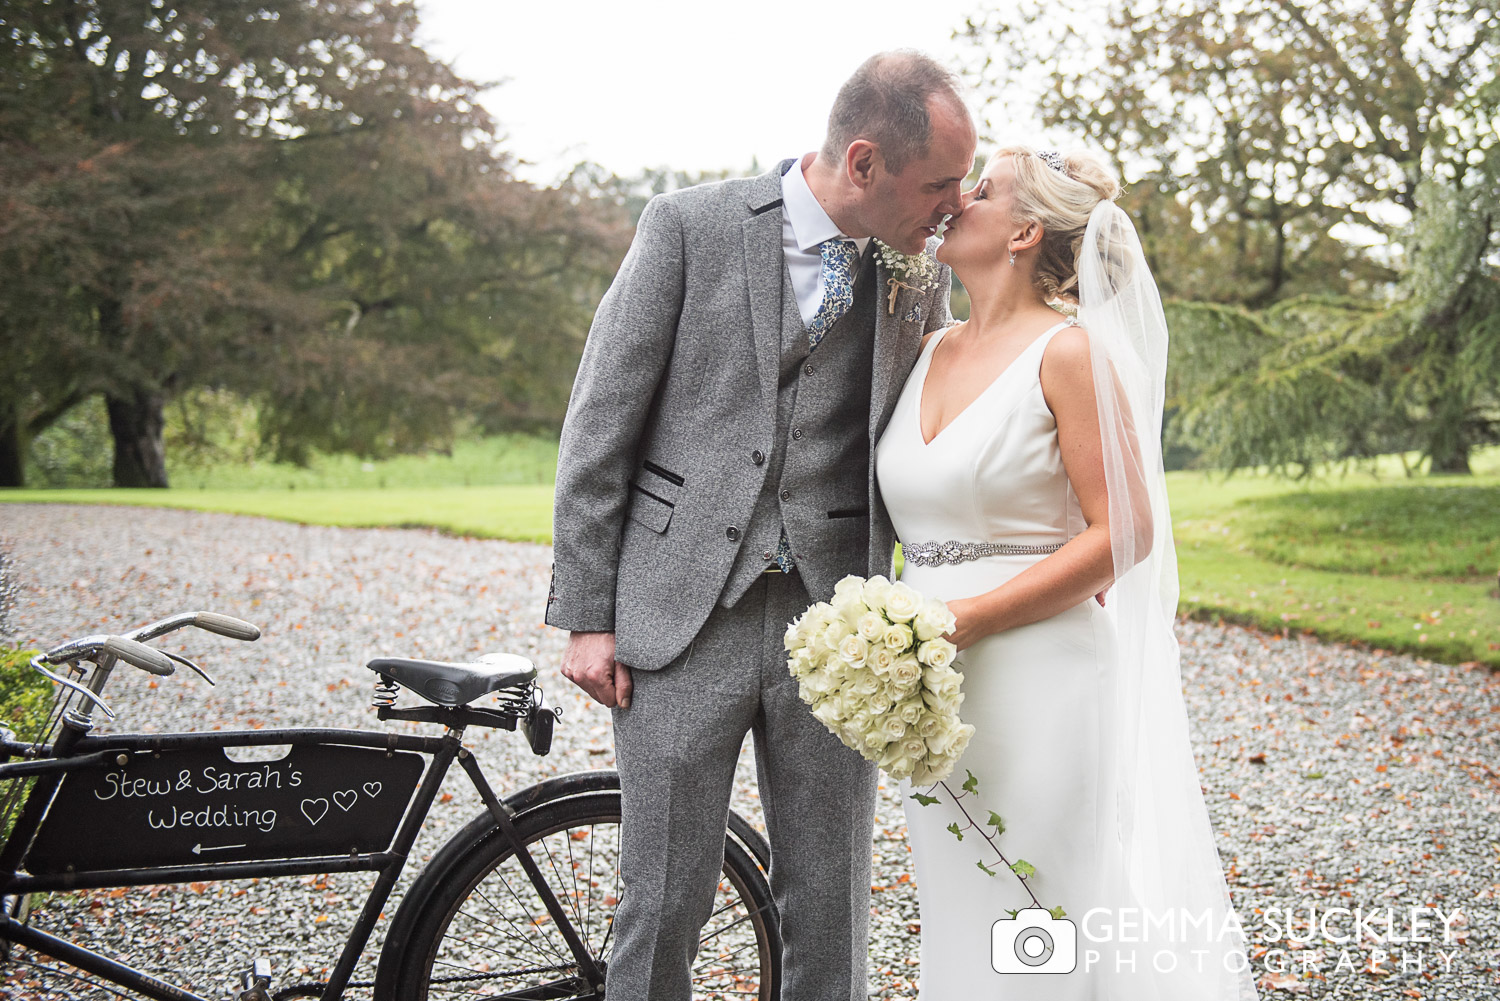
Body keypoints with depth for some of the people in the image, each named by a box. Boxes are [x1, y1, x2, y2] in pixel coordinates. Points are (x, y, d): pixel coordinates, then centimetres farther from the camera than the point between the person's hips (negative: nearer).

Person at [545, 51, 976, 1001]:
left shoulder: (923, 277, 7)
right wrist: (585, 616, -4)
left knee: (830, 909, 9)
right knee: (663, 903, 4)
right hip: (683, 618, -3)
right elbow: (602, 424, -2)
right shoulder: (690, 226, -4)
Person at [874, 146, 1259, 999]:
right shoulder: (933, 352, 12)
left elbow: (1124, 532, -13)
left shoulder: (1069, 351, -10)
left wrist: (966, 619, -18)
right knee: (962, 929, 14)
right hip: (938, 693, 7)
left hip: (1040, 680, -7)